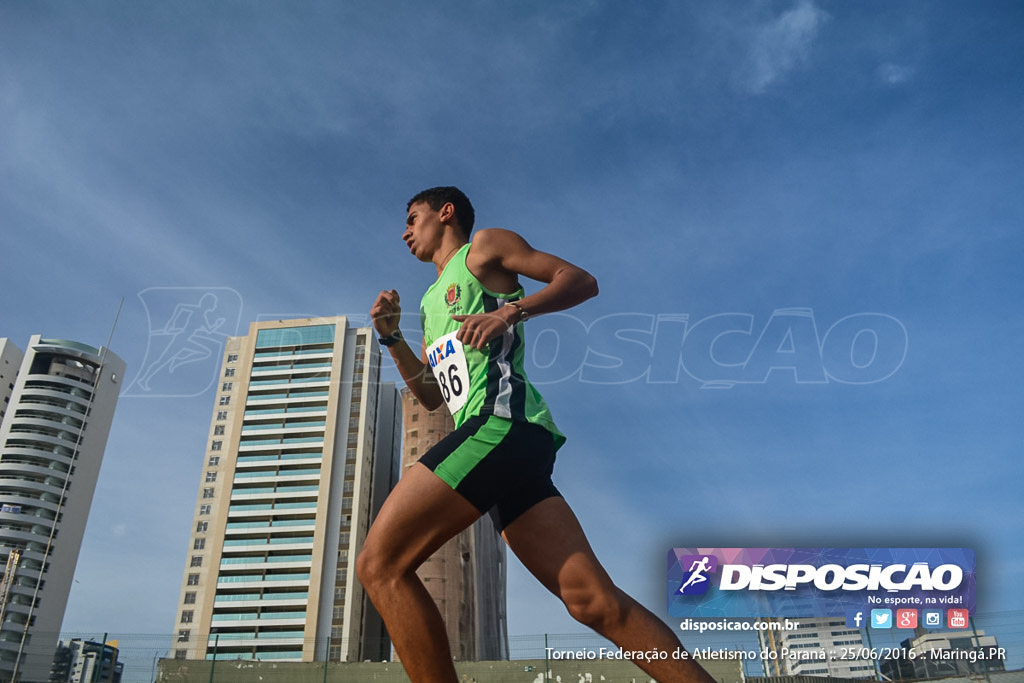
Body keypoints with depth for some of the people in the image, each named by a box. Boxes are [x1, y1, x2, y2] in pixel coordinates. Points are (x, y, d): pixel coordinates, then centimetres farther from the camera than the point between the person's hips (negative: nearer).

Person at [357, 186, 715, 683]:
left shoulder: (484, 246, 13)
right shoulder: (432, 301, 34)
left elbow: (581, 280, 3)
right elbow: (430, 394, 32)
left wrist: (509, 311, -12)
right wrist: (391, 338, 19)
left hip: (501, 418, -8)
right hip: (493, 439, 8)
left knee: (379, 564, -14)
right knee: (594, 600, -3)